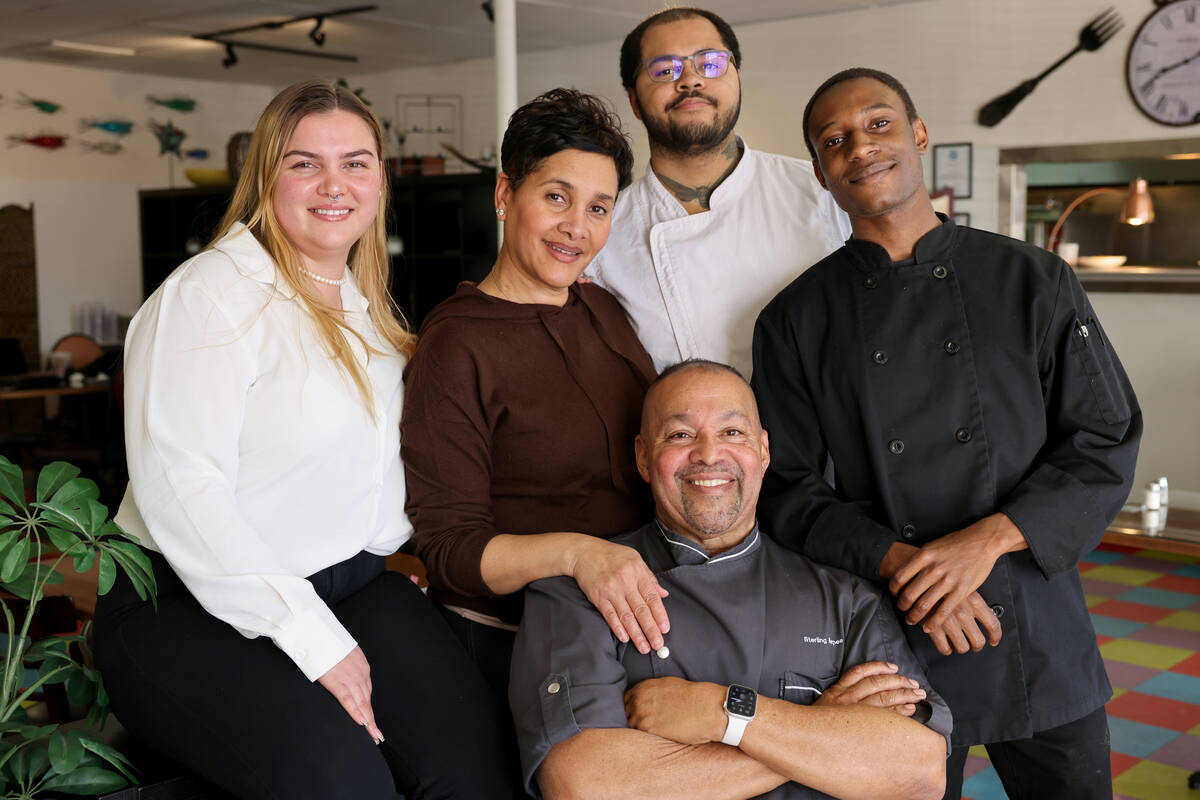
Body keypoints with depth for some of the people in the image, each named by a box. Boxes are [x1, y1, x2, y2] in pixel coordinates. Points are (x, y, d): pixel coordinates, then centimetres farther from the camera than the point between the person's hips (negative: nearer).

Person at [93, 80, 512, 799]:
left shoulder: (365, 306, 15)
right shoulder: (208, 294, -10)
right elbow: (178, 491, -20)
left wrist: (406, 552, 7)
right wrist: (313, 640, -21)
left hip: (354, 580, 6)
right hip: (193, 606, -6)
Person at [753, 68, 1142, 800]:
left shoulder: (1035, 282, -1)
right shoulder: (795, 320, -1)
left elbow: (1107, 445, -2)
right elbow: (789, 489, -2)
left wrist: (987, 540, -16)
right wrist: (898, 564, -17)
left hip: (1040, 635, 1)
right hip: (889, 647, 0)